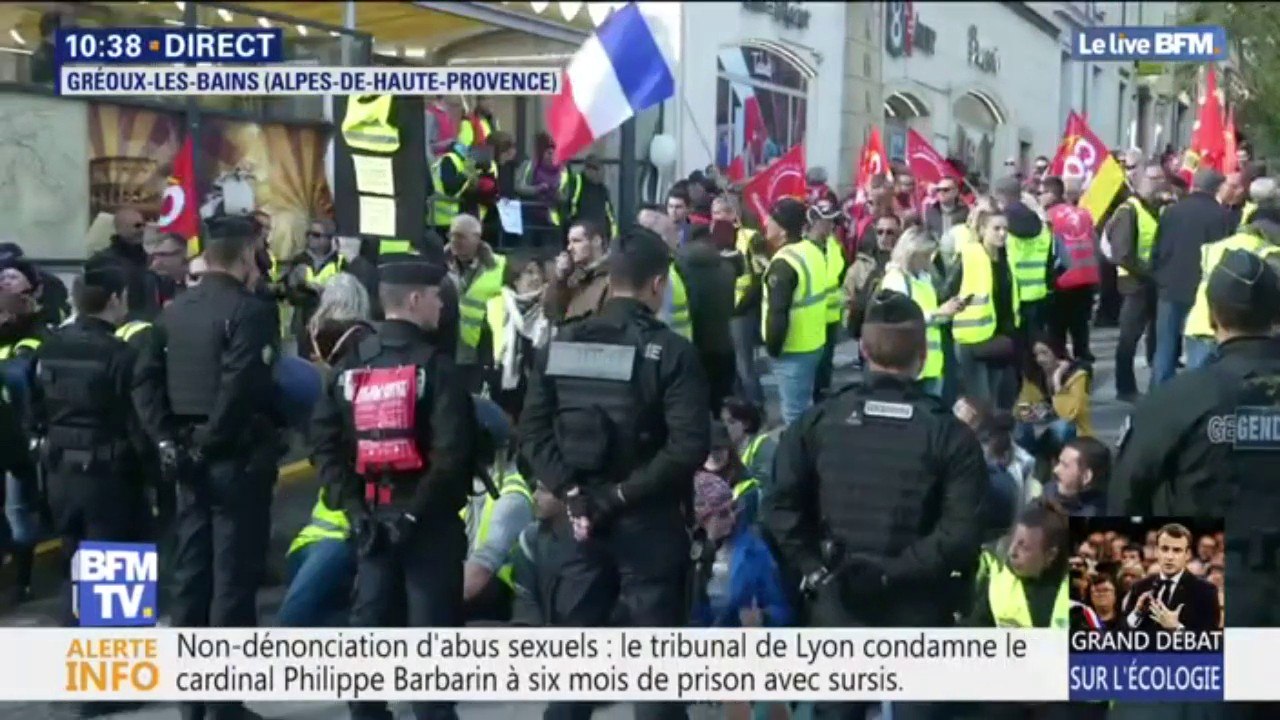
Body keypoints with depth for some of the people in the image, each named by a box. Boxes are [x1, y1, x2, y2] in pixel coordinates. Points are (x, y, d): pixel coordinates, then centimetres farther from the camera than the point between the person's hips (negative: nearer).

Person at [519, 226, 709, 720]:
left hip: (582, 517, 4)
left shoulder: (561, 344, 2)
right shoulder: (671, 351, -11)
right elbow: (689, 446, -19)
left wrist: (571, 491, -5)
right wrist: (623, 494, -13)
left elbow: (533, 430, -1)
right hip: (649, 521, -4)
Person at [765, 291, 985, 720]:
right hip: (916, 605, -2)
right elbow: (961, 535, -17)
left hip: (836, 600, 2)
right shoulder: (949, 434, -7)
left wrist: (812, 568, 0)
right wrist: (900, 568, -11)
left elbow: (780, 507, -5)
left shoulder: (819, 420, -1)